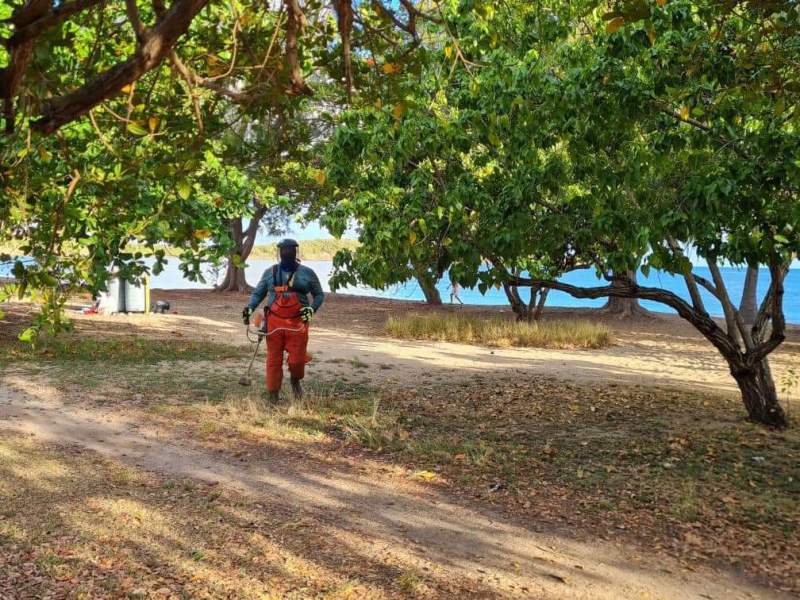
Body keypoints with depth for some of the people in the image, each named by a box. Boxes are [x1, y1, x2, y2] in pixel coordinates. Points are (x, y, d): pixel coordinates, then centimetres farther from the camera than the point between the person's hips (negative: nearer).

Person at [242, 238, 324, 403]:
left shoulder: (307, 273, 5)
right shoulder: (270, 272, 9)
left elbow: (319, 295, 11)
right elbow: (258, 293, 15)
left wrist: (312, 309, -7)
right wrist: (249, 308, -2)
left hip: (298, 324, -1)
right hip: (274, 322, 1)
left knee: (297, 360, -3)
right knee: (274, 359, 2)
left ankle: (295, 381, 30)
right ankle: (273, 394, 14)